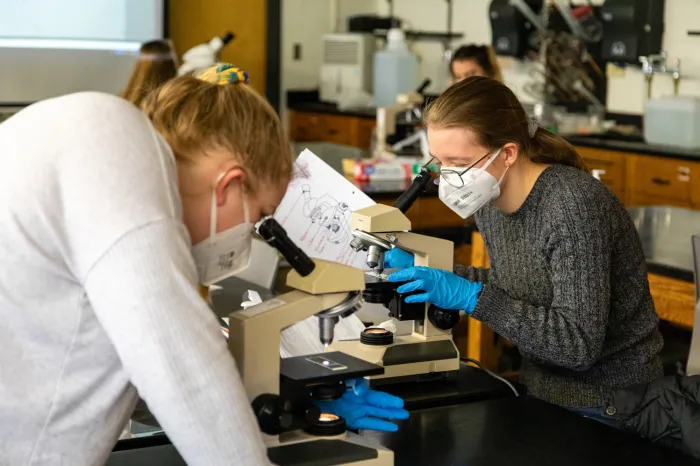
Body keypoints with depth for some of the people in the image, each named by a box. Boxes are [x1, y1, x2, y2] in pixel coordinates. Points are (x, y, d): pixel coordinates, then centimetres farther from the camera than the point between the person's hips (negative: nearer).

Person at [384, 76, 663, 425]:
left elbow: (579, 344, -28)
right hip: (540, 391, 7)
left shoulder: (572, 205, -26)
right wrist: (426, 271, 3)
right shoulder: (488, 200, -2)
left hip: (607, 410, -7)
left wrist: (471, 297, -30)